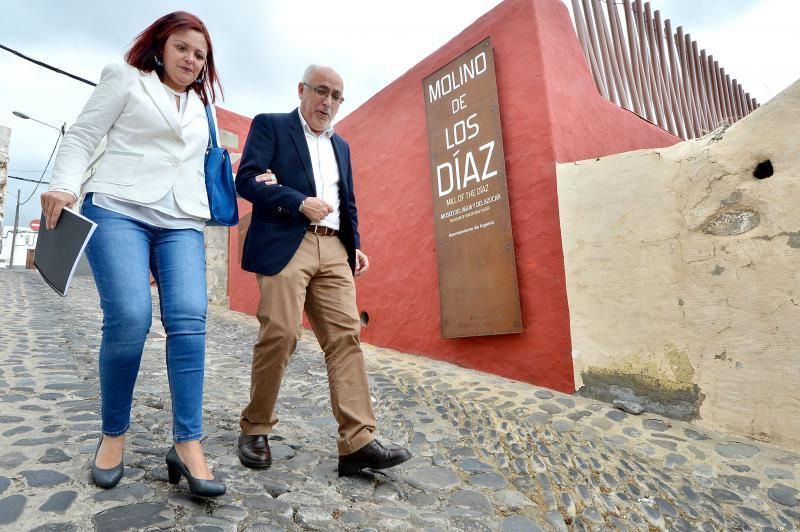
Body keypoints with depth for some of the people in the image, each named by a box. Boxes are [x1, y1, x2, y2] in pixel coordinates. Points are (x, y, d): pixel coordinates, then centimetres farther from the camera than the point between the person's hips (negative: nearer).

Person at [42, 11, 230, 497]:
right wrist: (65, 185, -12)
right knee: (129, 319, -18)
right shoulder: (126, 80, 13)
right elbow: (81, 138, 5)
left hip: (182, 222, 4)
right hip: (118, 209, -3)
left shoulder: (200, 107, 25)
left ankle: (188, 445, -11)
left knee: (189, 320, -14)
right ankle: (114, 434, 5)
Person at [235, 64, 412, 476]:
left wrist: (356, 244, 10)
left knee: (346, 337, -6)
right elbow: (246, 180, -4)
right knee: (280, 334, -11)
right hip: (285, 245, -5)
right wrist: (301, 203, -15)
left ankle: (357, 443, -5)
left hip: (333, 250, 5)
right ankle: (255, 429, 12)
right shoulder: (269, 126, 10)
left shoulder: (341, 146, 26)